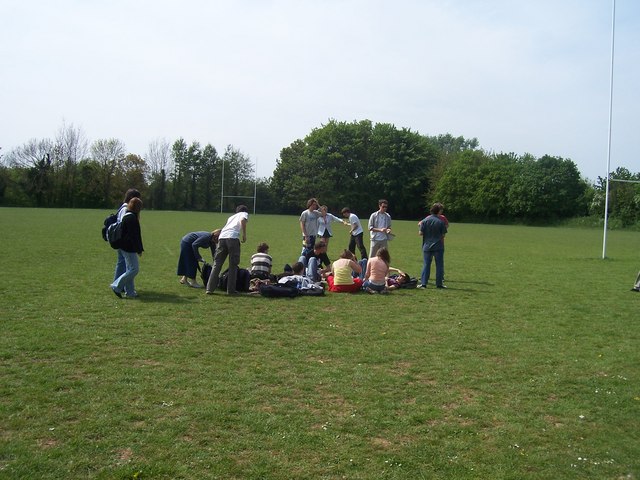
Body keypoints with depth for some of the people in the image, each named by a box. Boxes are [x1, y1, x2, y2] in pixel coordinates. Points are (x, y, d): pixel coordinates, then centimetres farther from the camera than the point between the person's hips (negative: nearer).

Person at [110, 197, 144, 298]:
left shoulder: (126, 215, 14)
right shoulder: (132, 218, -17)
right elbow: (134, 236, -20)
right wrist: (139, 249, -15)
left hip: (123, 247, 11)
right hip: (129, 248, -11)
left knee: (129, 269, 14)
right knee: (134, 269, -6)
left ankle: (129, 292, 18)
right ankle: (117, 286, -1)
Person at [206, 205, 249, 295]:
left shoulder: (231, 217, 37)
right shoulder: (244, 214, 22)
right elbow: (243, 220, -2)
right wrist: (244, 235, 1)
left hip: (222, 237, 5)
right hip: (233, 238, -5)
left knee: (217, 264, 5)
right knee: (233, 265, 3)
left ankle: (210, 289, 1)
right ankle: (231, 290, 3)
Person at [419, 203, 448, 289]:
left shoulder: (425, 220, -3)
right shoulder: (441, 221, -6)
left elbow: (421, 233, -3)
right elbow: (443, 235, -5)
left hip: (427, 246, 2)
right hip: (438, 246, -2)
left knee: (426, 265, 6)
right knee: (439, 265, 6)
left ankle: (423, 283, 3)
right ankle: (439, 283, 8)